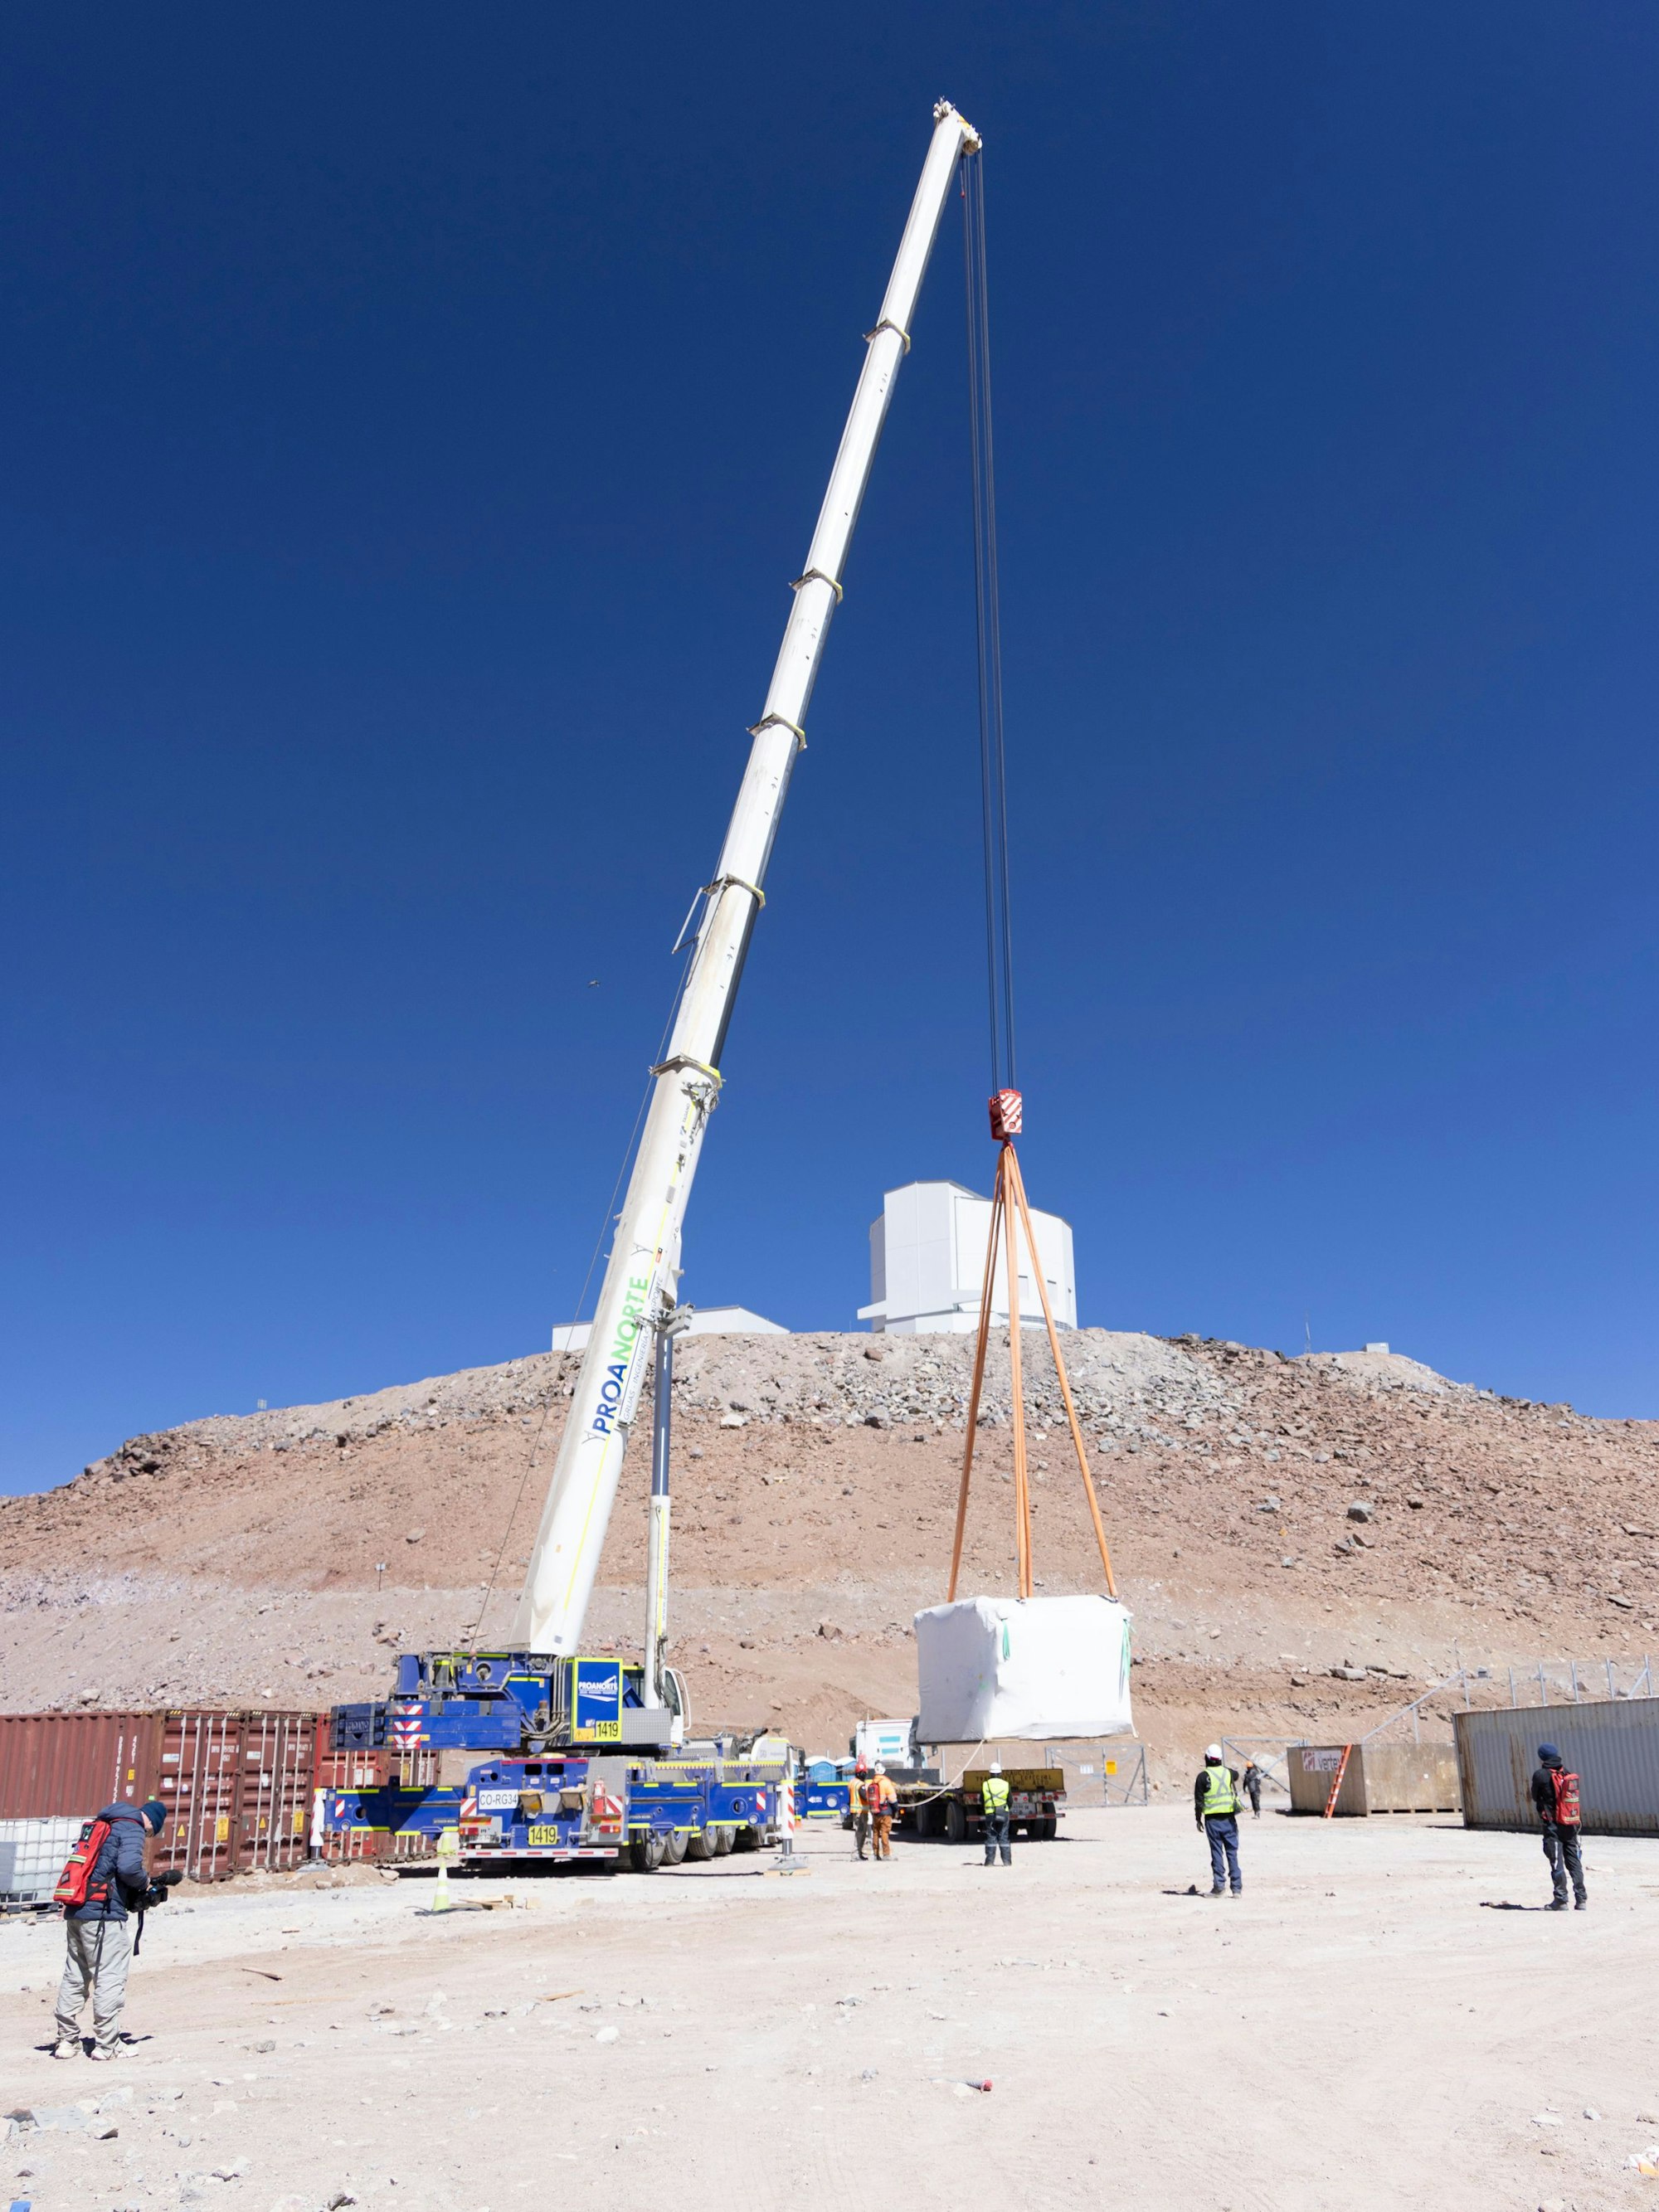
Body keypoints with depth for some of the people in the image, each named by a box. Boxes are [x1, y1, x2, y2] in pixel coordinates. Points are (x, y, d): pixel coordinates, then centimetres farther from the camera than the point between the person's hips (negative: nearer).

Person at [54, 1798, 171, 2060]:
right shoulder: (131, 1829, -6)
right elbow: (128, 1866, -22)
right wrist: (145, 1882, -2)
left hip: (75, 1912, 8)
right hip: (104, 1914, -8)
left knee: (74, 1977, 15)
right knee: (111, 1978, -2)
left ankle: (67, 2041, 20)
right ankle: (106, 2045, 0)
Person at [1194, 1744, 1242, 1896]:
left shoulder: (1203, 1776, -8)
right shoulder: (1228, 1773, 2)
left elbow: (1198, 1801, -6)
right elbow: (1236, 1776, 30)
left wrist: (1198, 1819, 4)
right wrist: (1224, 1766, 44)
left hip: (1212, 1820, -3)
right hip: (1229, 1819, 3)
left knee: (1217, 1853, 5)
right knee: (1232, 1852, 7)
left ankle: (1219, 1887, 4)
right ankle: (1237, 1888, 5)